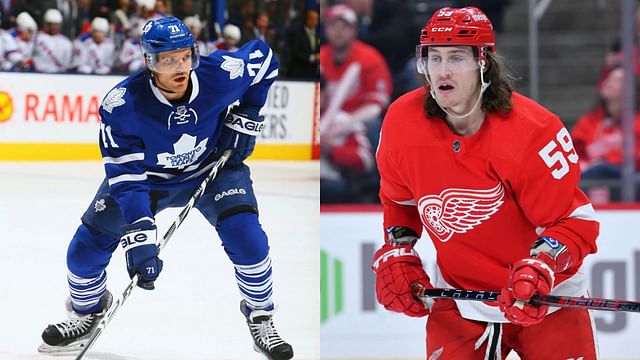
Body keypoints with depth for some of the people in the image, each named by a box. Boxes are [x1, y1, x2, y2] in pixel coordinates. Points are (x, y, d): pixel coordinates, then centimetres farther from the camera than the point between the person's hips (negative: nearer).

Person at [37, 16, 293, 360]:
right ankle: (87, 311, 27)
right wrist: (138, 236, -42)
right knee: (87, 248, -6)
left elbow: (264, 57, -6)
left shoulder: (221, 74, -29)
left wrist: (245, 117, -8)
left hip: (212, 167, 0)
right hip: (145, 175, 0)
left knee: (246, 238, -22)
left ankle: (260, 318, 4)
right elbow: (127, 177, -31)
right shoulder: (121, 104, -32)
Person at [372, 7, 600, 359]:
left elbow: (574, 220, -18)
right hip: (457, 294, 3)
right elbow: (399, 200, 11)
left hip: (547, 294, -3)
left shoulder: (531, 131, -23)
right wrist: (396, 254, -1)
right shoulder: (402, 122, -9)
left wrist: (540, 268, -33)